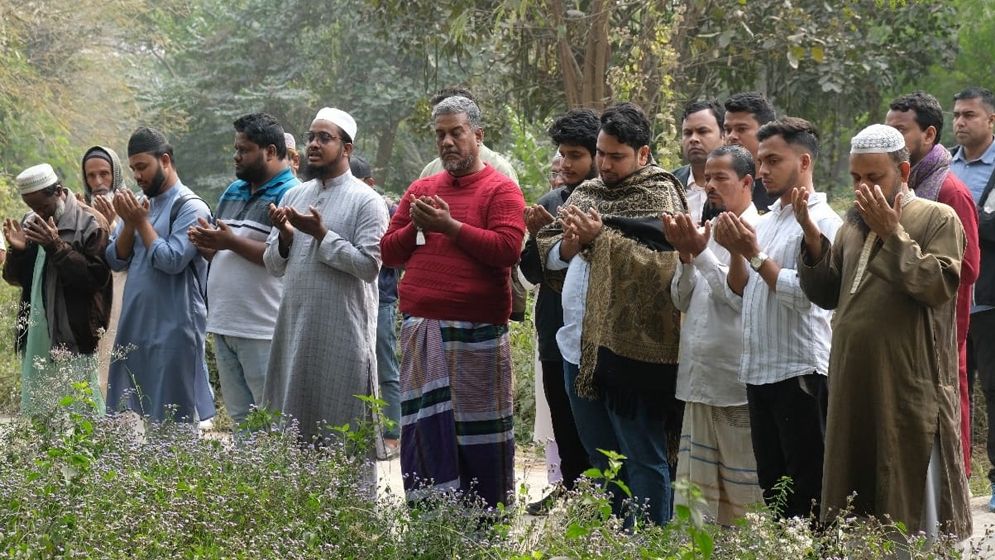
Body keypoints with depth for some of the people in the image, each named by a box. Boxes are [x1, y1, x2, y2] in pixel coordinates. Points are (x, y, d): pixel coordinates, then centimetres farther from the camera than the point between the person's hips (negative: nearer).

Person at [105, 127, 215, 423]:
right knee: (129, 414, 7)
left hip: (174, 329, -7)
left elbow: (172, 260, -18)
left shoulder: (190, 207, -8)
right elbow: (115, 260, 10)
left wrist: (142, 222, -9)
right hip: (135, 326, 7)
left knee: (173, 419, -5)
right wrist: (129, 223, -6)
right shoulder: (141, 203, 14)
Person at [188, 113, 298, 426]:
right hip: (223, 326, 9)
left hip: (263, 331, -8)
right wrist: (204, 243, 2)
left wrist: (231, 242, -20)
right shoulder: (233, 191, 18)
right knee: (238, 420, 13)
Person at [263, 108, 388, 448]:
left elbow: (369, 266, -13)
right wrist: (285, 235, -6)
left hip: (343, 333, -6)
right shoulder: (294, 196, 14)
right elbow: (274, 266, 14)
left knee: (342, 427, -2)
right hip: (294, 328, 6)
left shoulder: (366, 201, -4)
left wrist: (321, 234, -14)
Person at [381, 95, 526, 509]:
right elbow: (389, 251, 15)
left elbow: (508, 248, -16)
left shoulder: (500, 190, -1)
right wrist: (415, 227, -3)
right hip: (422, 332, 5)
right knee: (425, 433, 5)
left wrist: (450, 226, -15)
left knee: (479, 433, 1)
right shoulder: (420, 190, 16)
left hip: (476, 334, -5)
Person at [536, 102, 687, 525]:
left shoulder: (659, 196, -6)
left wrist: (600, 237, -19)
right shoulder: (585, 193, 17)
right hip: (580, 344, 8)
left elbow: (661, 263, -20)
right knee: (600, 455, 15)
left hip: (627, 345, -8)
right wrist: (570, 244, -7)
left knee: (642, 456, -2)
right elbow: (548, 250, 14)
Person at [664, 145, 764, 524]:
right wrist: (685, 256, -3)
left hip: (738, 383, -7)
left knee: (744, 493, 0)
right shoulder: (706, 231, 15)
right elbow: (682, 300, 13)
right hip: (699, 380, 7)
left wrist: (701, 253, -14)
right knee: (697, 490, 9)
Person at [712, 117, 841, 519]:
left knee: (808, 490, -4)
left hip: (801, 372, -8)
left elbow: (804, 293, -20)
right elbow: (741, 294, 16)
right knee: (771, 485, 13)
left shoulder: (821, 222, -9)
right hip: (759, 371, 9)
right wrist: (736, 252, 0)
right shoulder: (765, 221, 17)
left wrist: (755, 254, -13)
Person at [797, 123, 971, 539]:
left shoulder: (938, 219, -3)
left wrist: (893, 234, -15)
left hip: (910, 388, -6)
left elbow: (938, 286, -17)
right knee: (853, 501, 11)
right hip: (854, 385, 6)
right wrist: (813, 240, -2)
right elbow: (826, 294, 12)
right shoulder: (854, 223, 15)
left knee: (913, 502, -2)